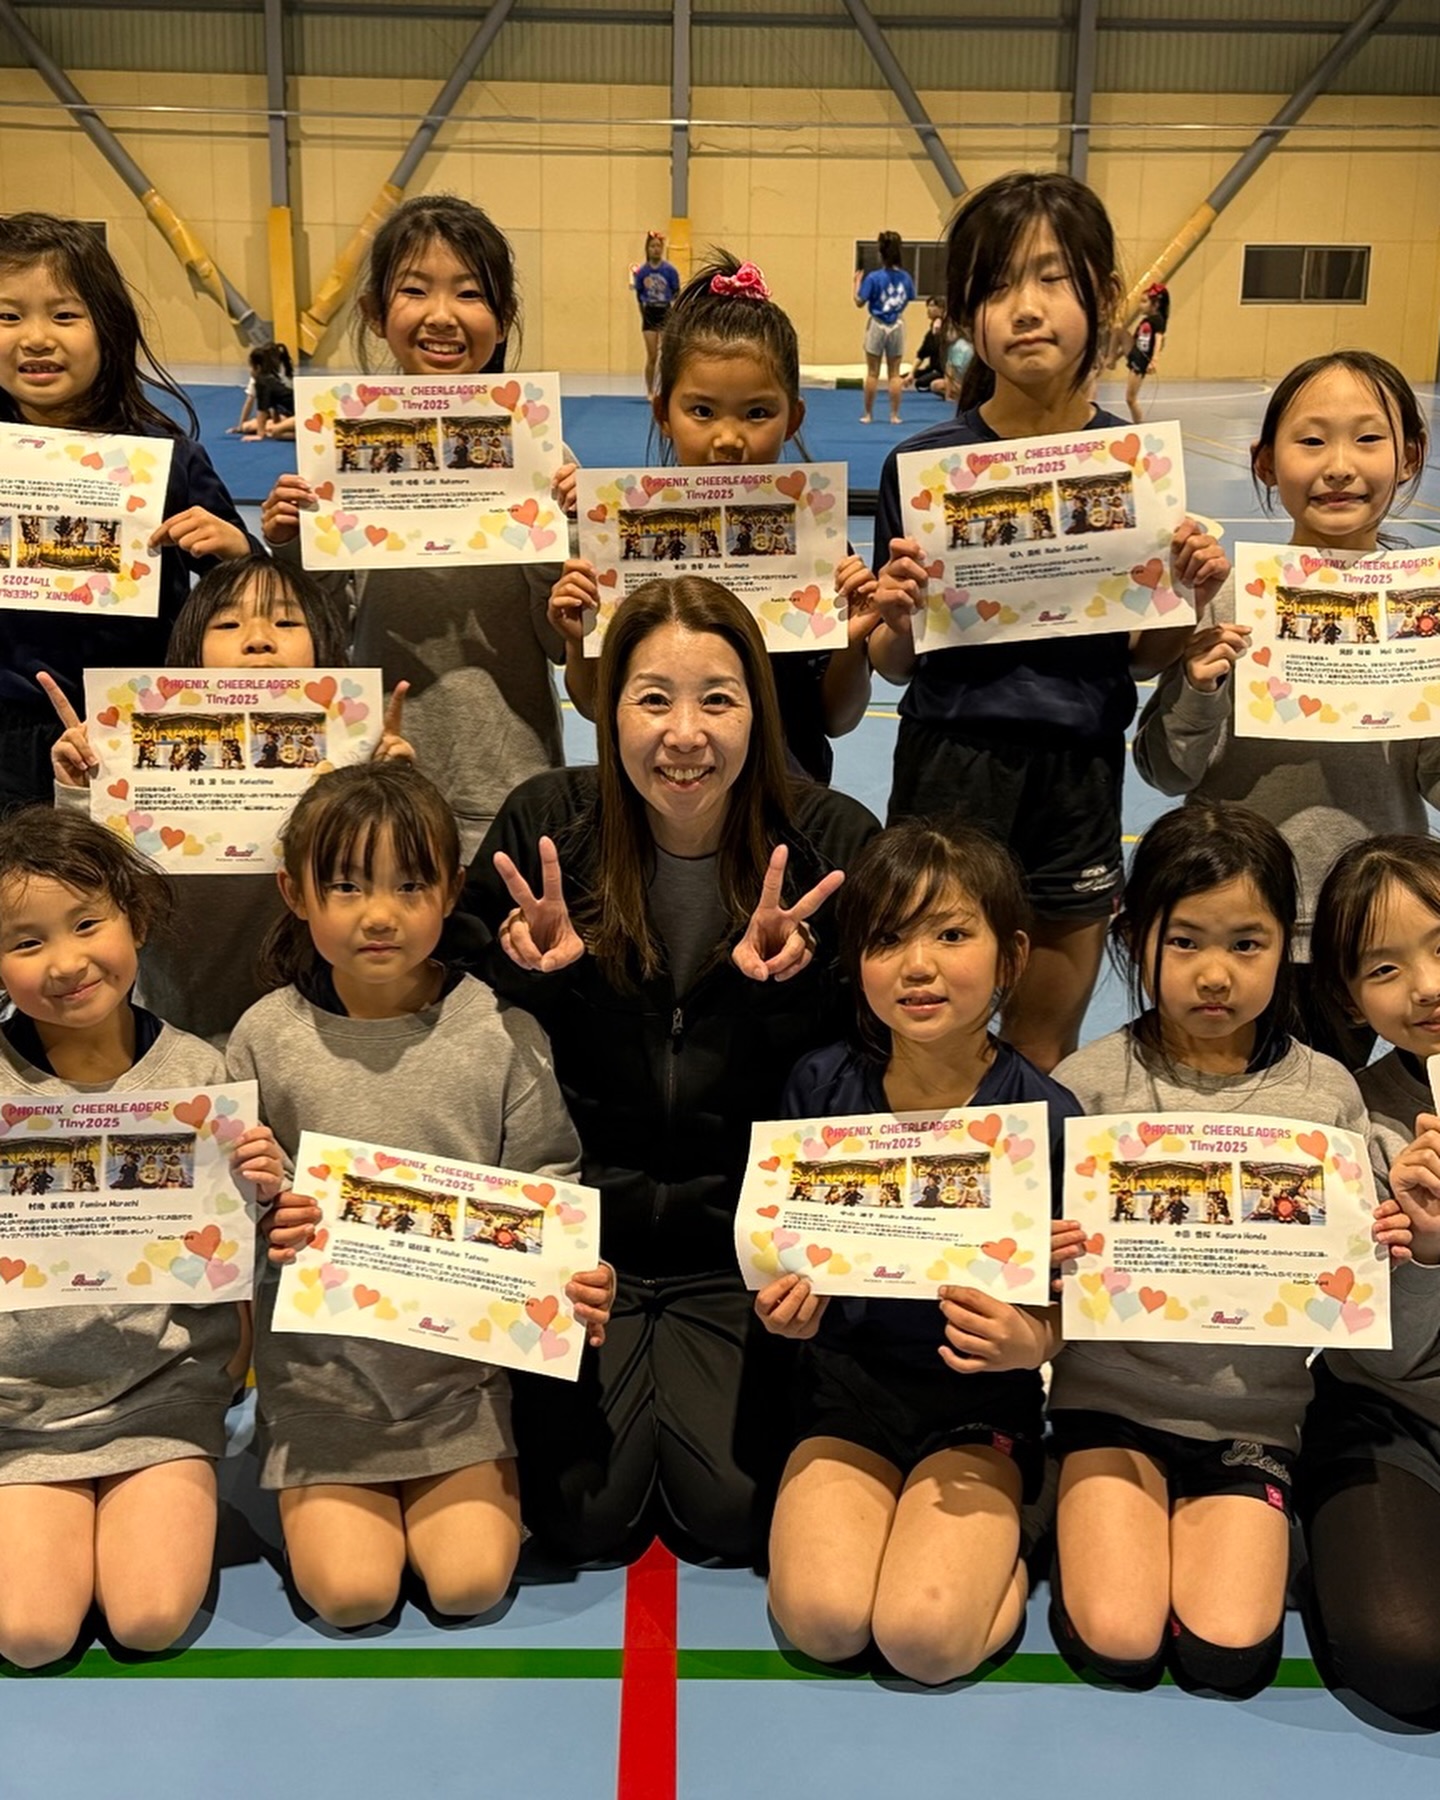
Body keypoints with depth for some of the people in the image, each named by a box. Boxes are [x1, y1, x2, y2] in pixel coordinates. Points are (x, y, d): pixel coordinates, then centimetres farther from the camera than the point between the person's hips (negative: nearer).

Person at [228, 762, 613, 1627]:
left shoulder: (502, 1033, -8)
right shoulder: (267, 1038, -4)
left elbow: (546, 1192, -3)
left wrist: (569, 1278, -21)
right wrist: (260, 1224, -20)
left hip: (465, 1355, 0)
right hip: (320, 1364, 1)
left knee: (472, 1581, -6)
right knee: (351, 1590, -5)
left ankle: (477, 1487, 26)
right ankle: (315, 1496, 27)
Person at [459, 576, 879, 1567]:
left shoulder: (831, 843, -9)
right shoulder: (544, 826, -8)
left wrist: (791, 980, -25)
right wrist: (535, 970, -20)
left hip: (742, 1235, 0)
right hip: (581, 1222, 1)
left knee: (729, 1513, -8)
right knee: (587, 1517, -6)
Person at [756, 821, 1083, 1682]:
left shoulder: (1045, 1117, -13)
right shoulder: (823, 1086, -6)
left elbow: (1068, 1309, -4)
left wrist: (1029, 1341, -26)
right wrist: (789, 1308, -14)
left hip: (981, 1401, -2)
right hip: (846, 1387, 2)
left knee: (926, 1636, -20)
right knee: (822, 1620, -18)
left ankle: (999, 1542, 12)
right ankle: (875, 1511, 13)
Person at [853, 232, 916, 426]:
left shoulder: (874, 277, -15)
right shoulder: (905, 277, -4)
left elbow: (859, 302, -12)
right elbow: (907, 301, 5)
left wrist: (857, 281, 0)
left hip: (877, 326, -2)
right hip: (897, 325, 3)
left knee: (872, 373, 6)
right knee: (894, 374, 7)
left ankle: (868, 414, 10)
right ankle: (895, 415, 7)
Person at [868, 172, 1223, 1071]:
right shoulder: (923, 464, -8)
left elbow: (1140, 657, 7)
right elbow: (896, 665, -2)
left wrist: (1189, 600, -12)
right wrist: (895, 617, -22)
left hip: (1082, 777, 2)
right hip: (951, 771, -2)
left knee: (1043, 1058, 16)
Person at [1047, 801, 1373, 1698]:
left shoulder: (1325, 1095, -2)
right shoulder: (1091, 1082, -7)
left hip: (1253, 1408, 1)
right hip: (1112, 1392, -1)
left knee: (1227, 1653, -11)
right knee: (1115, 1642, -11)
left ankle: (1208, 1521, 19)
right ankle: (1093, 1515, 19)